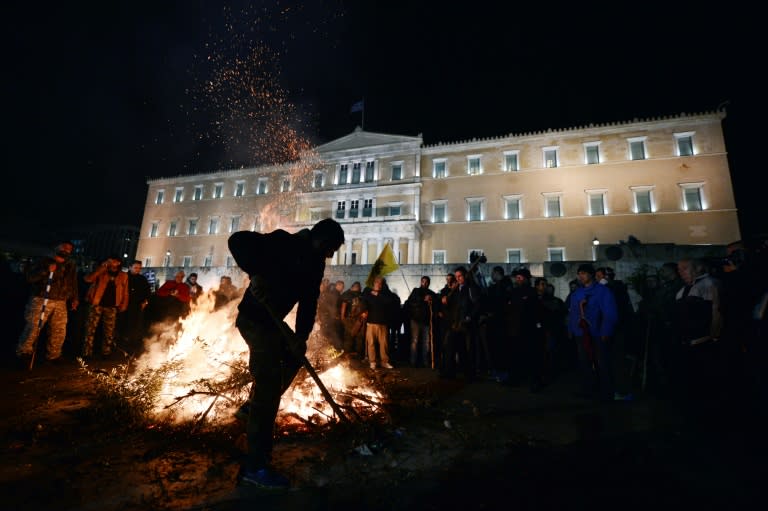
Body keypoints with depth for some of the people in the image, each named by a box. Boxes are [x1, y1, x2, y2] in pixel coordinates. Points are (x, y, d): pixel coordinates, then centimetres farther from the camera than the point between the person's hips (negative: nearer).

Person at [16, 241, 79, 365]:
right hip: (41, 300, -4)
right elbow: (29, 277, -6)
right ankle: (24, 353, 7)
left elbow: (73, 284, 19)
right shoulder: (43, 261, 2)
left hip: (60, 303, 4)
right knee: (33, 328, -9)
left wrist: (74, 298, 11)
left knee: (59, 331, 5)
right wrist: (46, 271, -19)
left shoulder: (70, 267, 15)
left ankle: (53, 355, 18)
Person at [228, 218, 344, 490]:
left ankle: (256, 406, 37)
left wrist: (301, 337, -8)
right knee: (269, 381, -14)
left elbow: (309, 302, 2)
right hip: (255, 318, -9)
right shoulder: (283, 242, -17)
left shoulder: (314, 264, 5)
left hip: (273, 321, 9)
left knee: (294, 356, 22)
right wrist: (256, 274, -35)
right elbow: (237, 240, -24)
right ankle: (255, 466, -7)